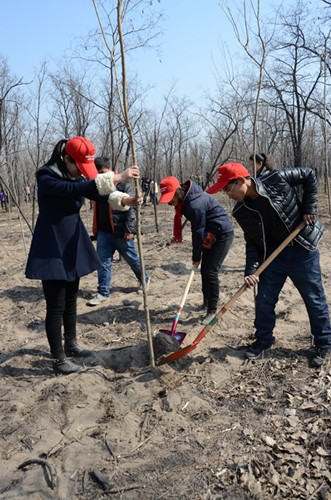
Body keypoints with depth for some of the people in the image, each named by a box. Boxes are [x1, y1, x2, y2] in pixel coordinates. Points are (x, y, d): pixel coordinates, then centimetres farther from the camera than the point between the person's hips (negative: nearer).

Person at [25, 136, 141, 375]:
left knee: (71, 299, 19)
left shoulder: (76, 177, 7)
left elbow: (98, 193, -3)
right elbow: (75, 189, -34)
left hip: (72, 246, 8)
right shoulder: (46, 177, -17)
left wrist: (124, 200, -24)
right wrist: (117, 178, -38)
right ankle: (58, 359, 13)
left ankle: (71, 344, 36)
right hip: (52, 249, -8)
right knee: (56, 306, 0)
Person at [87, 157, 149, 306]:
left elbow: (130, 208, -13)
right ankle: (103, 293, 11)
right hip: (104, 232, 5)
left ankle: (144, 279, 36)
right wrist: (96, 229, 19)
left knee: (132, 259, 11)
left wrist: (130, 229, -18)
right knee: (103, 262, 3)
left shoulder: (123, 185, -10)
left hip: (121, 232, -5)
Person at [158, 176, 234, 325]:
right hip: (210, 234, 10)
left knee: (210, 272, -12)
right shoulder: (185, 200, -1)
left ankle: (212, 311, -2)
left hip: (222, 234, -10)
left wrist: (196, 256, -13)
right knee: (204, 270, 14)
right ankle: (206, 302, 31)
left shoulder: (195, 205, -30)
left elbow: (198, 232, -22)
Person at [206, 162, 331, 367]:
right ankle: (264, 341, 27)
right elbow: (252, 242, -2)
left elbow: (310, 175, -5)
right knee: (264, 300, 5)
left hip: (302, 249, -3)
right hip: (272, 254, 4)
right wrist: (251, 270, -14)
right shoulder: (241, 212, -8)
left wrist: (309, 208, -11)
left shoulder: (277, 179, -20)